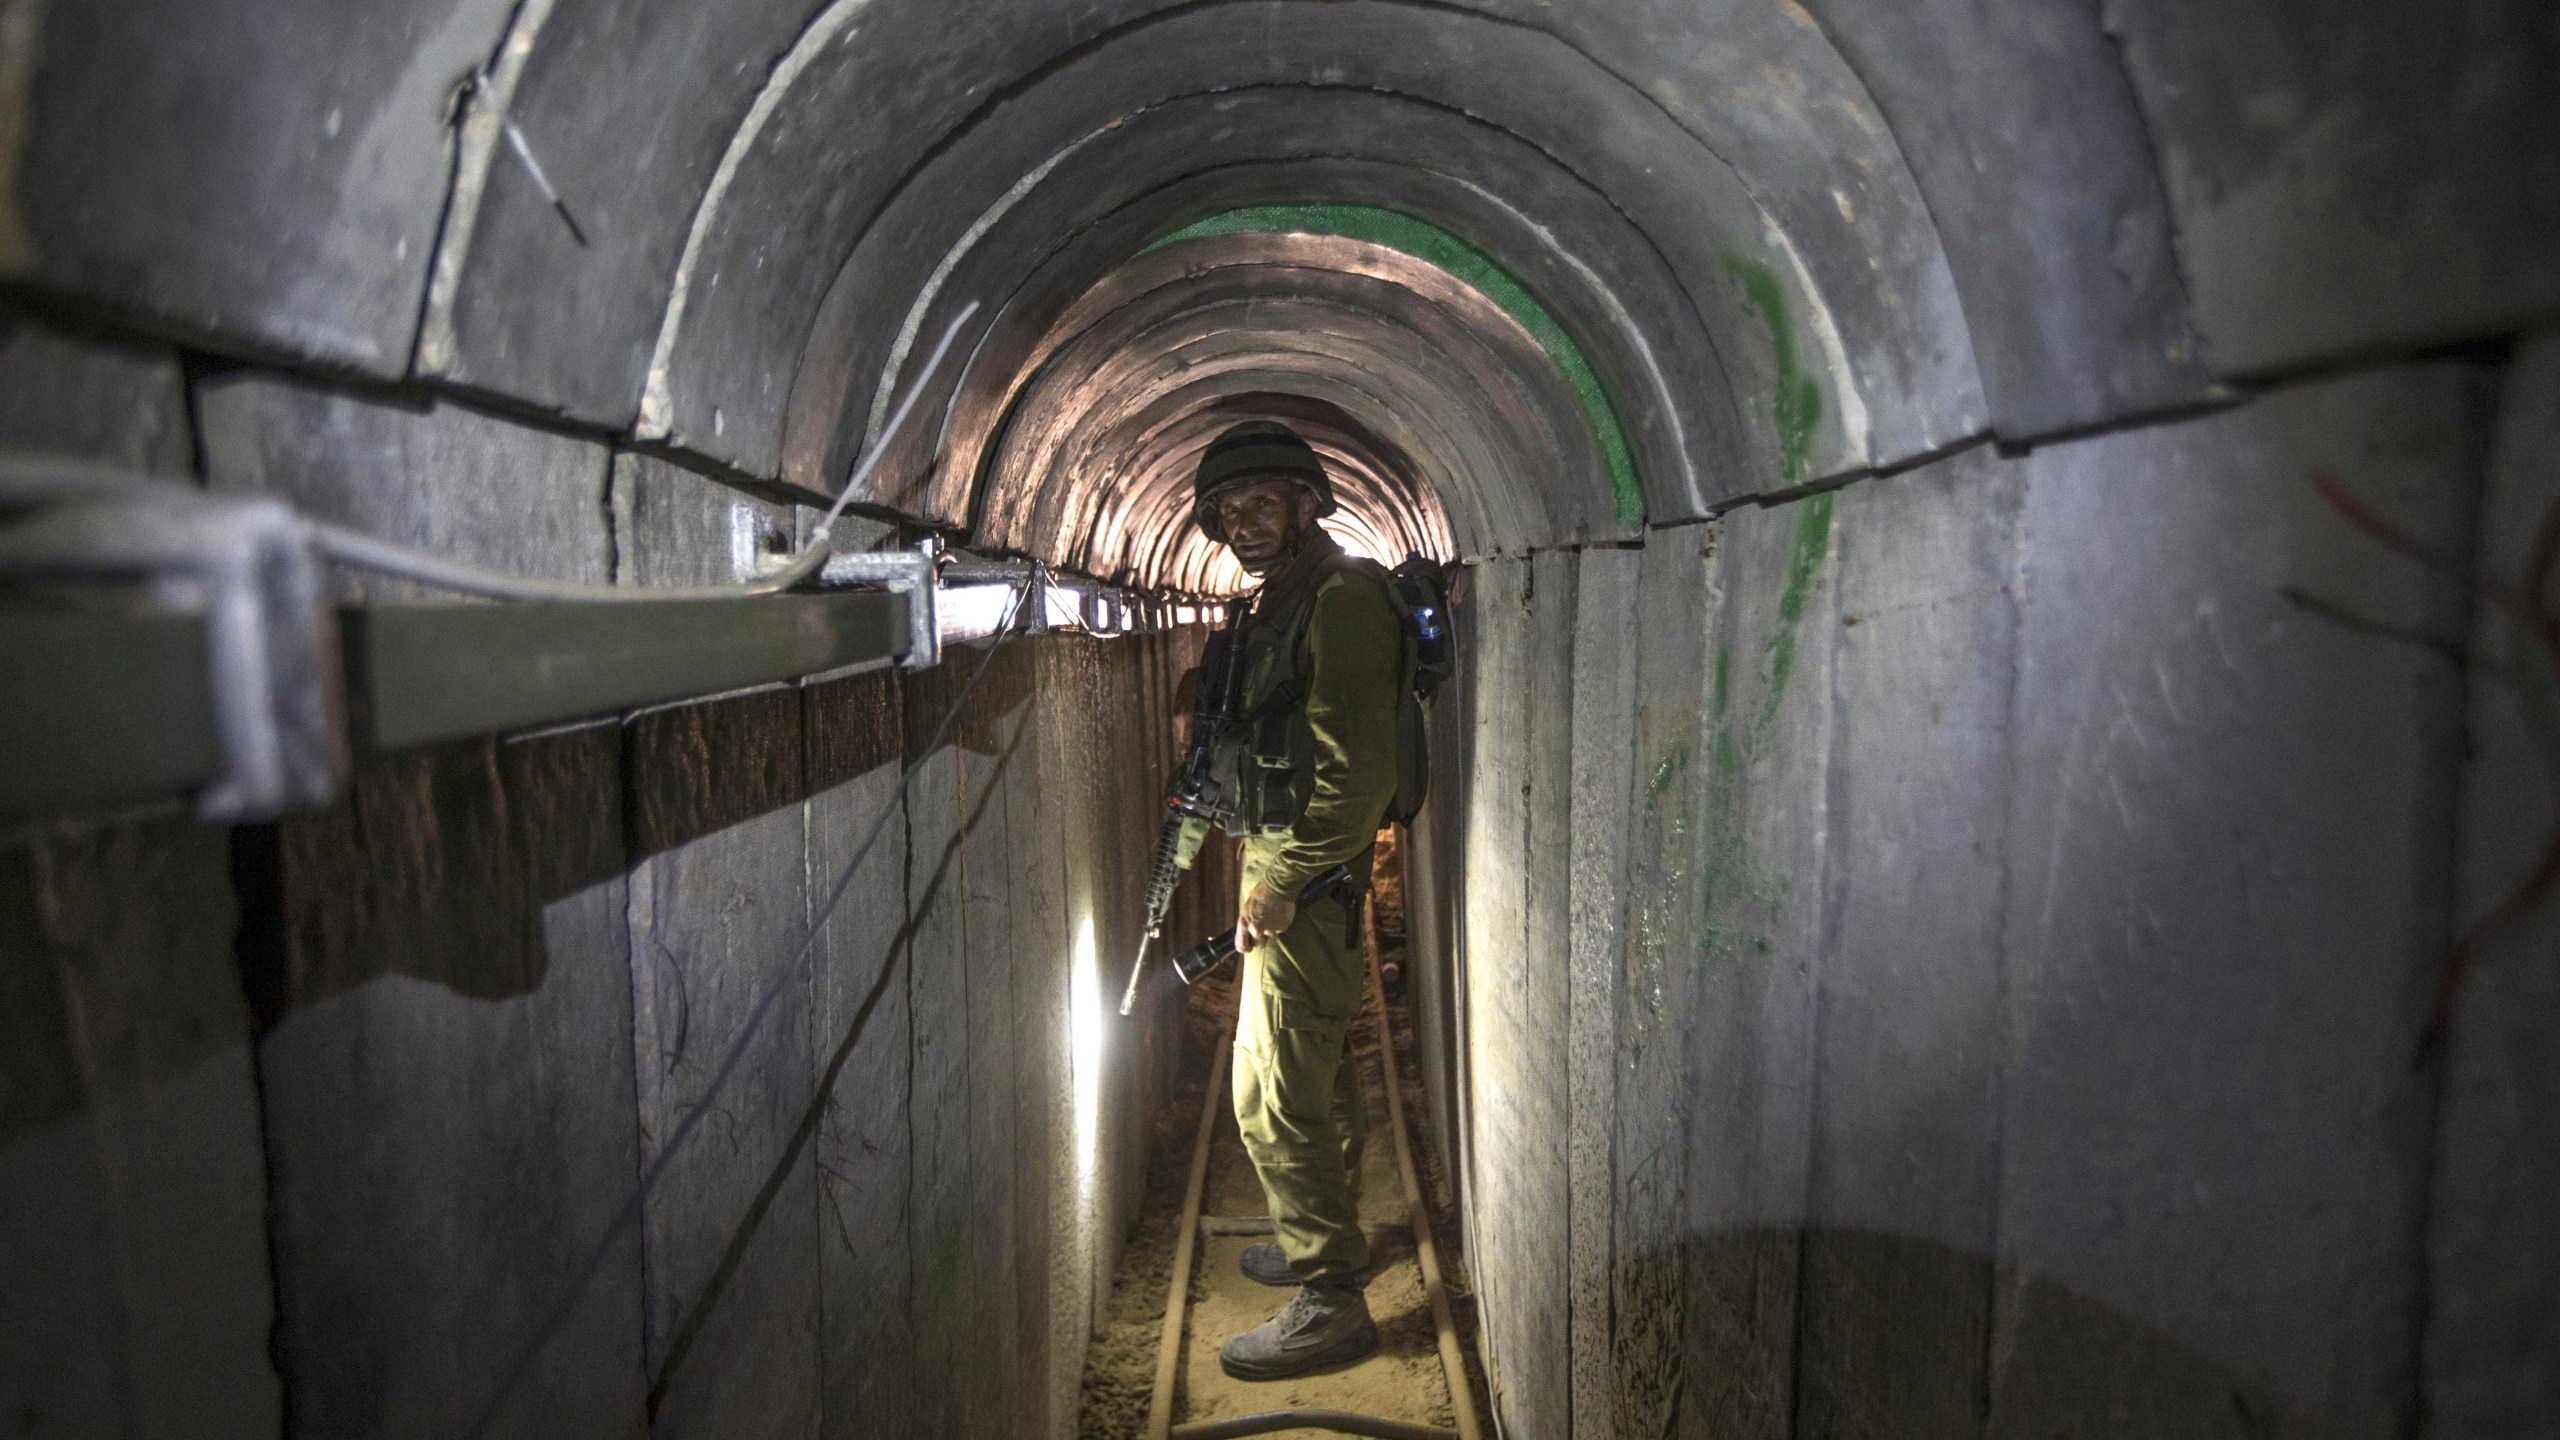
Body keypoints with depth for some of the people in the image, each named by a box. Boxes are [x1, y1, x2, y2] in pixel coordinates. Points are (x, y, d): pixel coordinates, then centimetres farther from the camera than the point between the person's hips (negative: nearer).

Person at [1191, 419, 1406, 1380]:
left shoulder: (1342, 598, -17)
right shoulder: (1283, 600, 14)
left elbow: (1357, 770, -23)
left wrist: (1279, 886, -21)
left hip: (1306, 876, -10)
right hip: (1284, 863, 10)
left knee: (1274, 1090, -6)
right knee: (1320, 1066, 21)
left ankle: (1329, 1299, 5)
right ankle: (1324, 1235, 38)